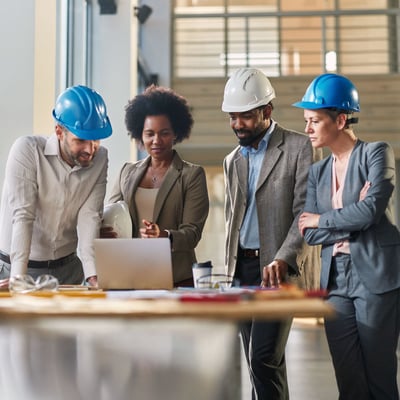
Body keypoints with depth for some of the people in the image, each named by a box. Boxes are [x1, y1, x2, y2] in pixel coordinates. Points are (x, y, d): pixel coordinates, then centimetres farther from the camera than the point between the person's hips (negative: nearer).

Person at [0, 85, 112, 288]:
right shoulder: (27, 149, -14)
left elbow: (89, 217, -11)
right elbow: (22, 216, -20)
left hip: (68, 269, 3)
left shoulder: (100, 159, -5)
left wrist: (92, 275, -24)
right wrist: (18, 277, -28)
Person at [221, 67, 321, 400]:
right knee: (257, 360, 9)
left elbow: (306, 211, -11)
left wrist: (282, 259, -24)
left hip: (280, 268, -6)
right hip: (243, 266, 6)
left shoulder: (300, 147, -4)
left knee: (264, 358, -15)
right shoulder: (232, 160, 16)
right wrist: (232, 268, 8)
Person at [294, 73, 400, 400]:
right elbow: (310, 233, 5)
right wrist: (353, 221, -9)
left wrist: (322, 219, -2)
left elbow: (370, 210, -16)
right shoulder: (318, 171, 14)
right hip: (336, 281, 5)